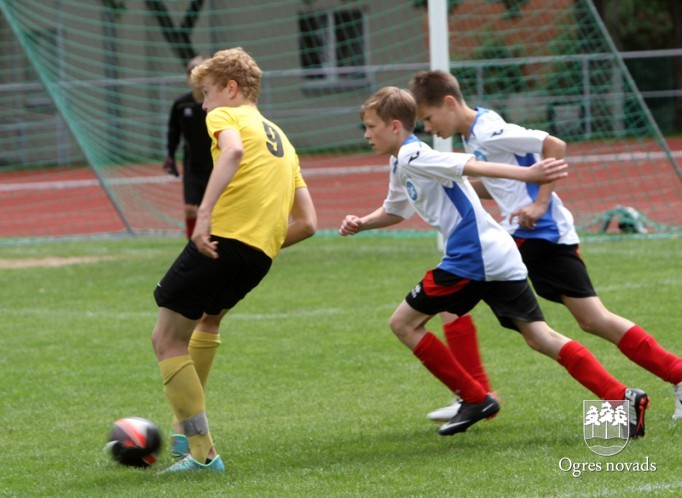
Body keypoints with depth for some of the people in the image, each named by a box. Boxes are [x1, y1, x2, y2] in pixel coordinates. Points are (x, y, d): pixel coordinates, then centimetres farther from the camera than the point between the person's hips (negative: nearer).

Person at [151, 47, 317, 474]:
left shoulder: (225, 116, 6)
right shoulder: (282, 140, 27)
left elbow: (233, 151, -21)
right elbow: (307, 223, 20)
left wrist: (204, 213, -27)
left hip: (222, 239, -8)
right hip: (262, 254, 8)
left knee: (168, 340, 2)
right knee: (209, 316, 35)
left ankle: (202, 452, -5)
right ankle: (189, 430, 33)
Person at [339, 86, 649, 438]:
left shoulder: (411, 155, -7)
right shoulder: (400, 165, 22)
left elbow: (471, 166, -20)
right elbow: (394, 211, 40)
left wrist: (525, 175, -32)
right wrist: (361, 223, 21)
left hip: (471, 258, -9)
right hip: (500, 259, 9)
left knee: (403, 323, 3)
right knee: (539, 337, 4)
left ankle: (474, 398, 3)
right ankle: (623, 399, -8)